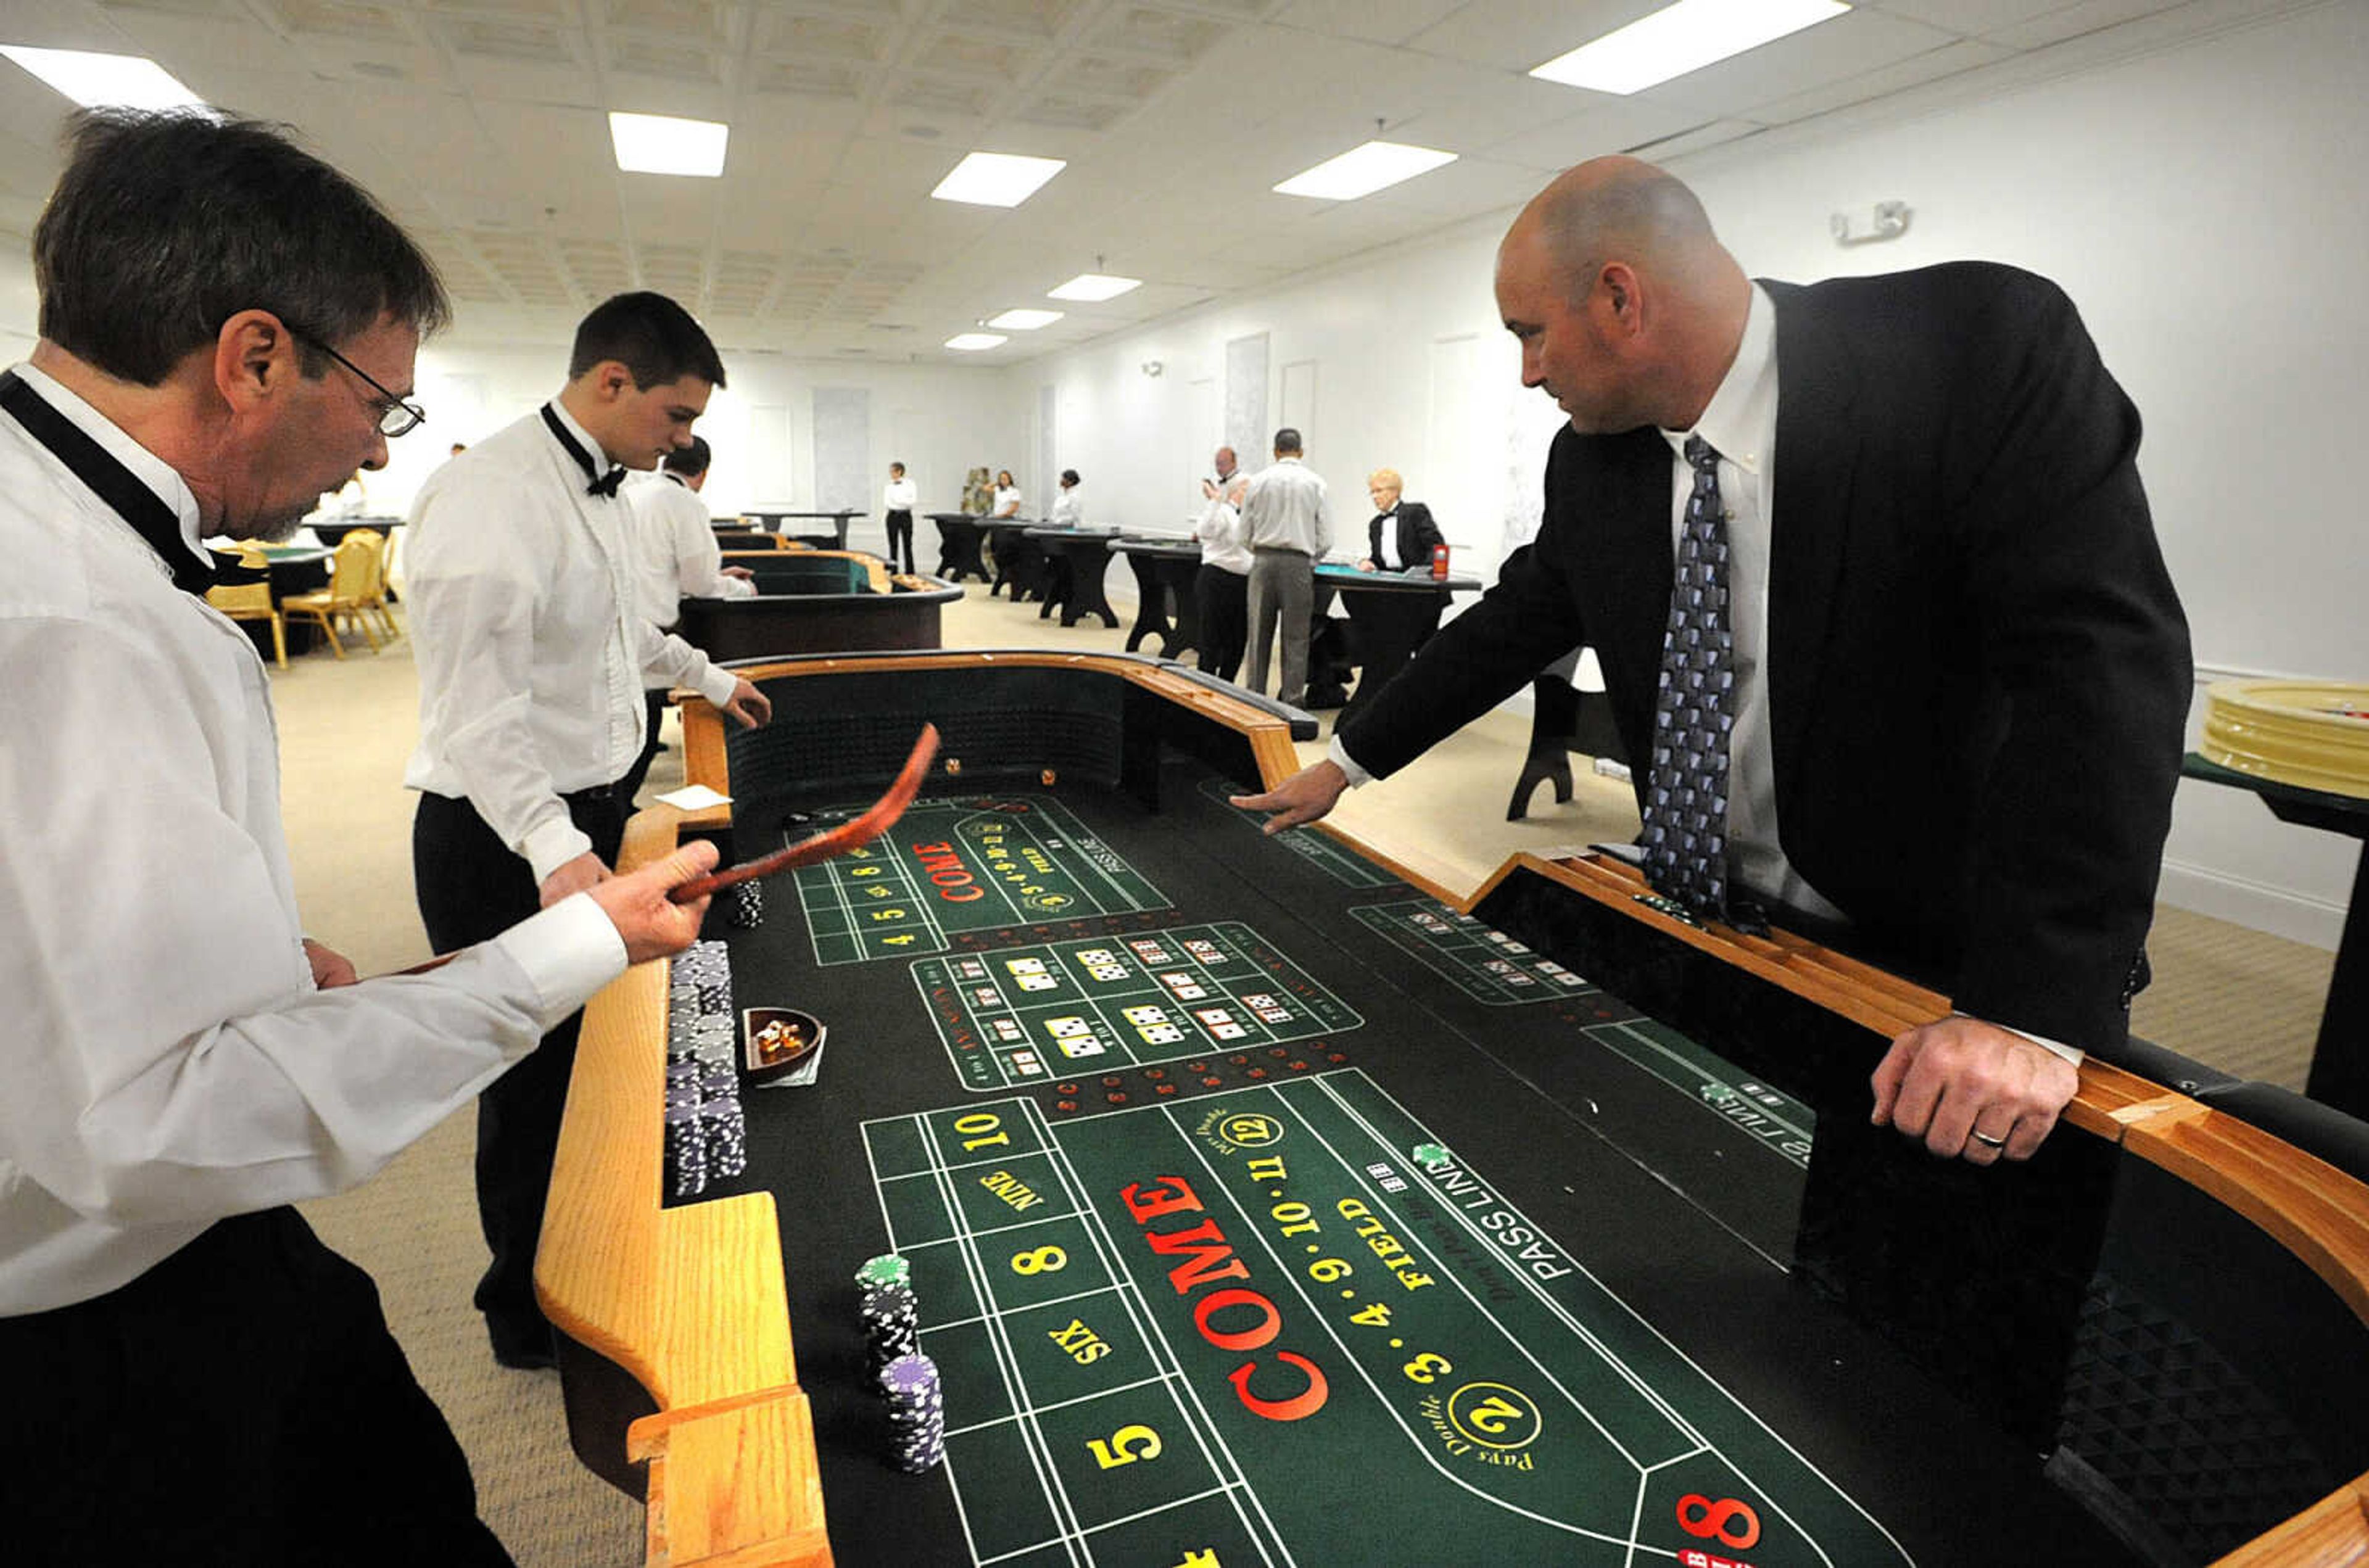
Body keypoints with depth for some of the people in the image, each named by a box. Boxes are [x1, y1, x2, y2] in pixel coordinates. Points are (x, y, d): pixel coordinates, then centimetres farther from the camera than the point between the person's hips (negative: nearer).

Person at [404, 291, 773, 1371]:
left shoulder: (598, 490, 9)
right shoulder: (490, 494, -23)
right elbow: (477, 705, -29)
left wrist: (709, 680, 35)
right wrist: (552, 846, -40)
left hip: (585, 815, 10)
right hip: (503, 842, -10)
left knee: (590, 1050, 23)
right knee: (534, 1077, 6)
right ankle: (525, 1314, 30)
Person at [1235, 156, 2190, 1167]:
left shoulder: (1985, 345, -18)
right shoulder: (1594, 459, -2)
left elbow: (2096, 657, -25)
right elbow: (1517, 619, 11)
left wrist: (2036, 1014, -30)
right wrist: (1352, 761, 15)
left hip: (1942, 960, -4)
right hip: (1709, 930, 4)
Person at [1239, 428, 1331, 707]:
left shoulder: (1258, 481, 2)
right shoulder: (1315, 484, 0)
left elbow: (1245, 533, 5)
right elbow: (1325, 539, -1)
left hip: (1263, 561, 1)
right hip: (1299, 563, -1)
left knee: (1259, 635, 8)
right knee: (1295, 639, 3)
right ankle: (1292, 701, 3)